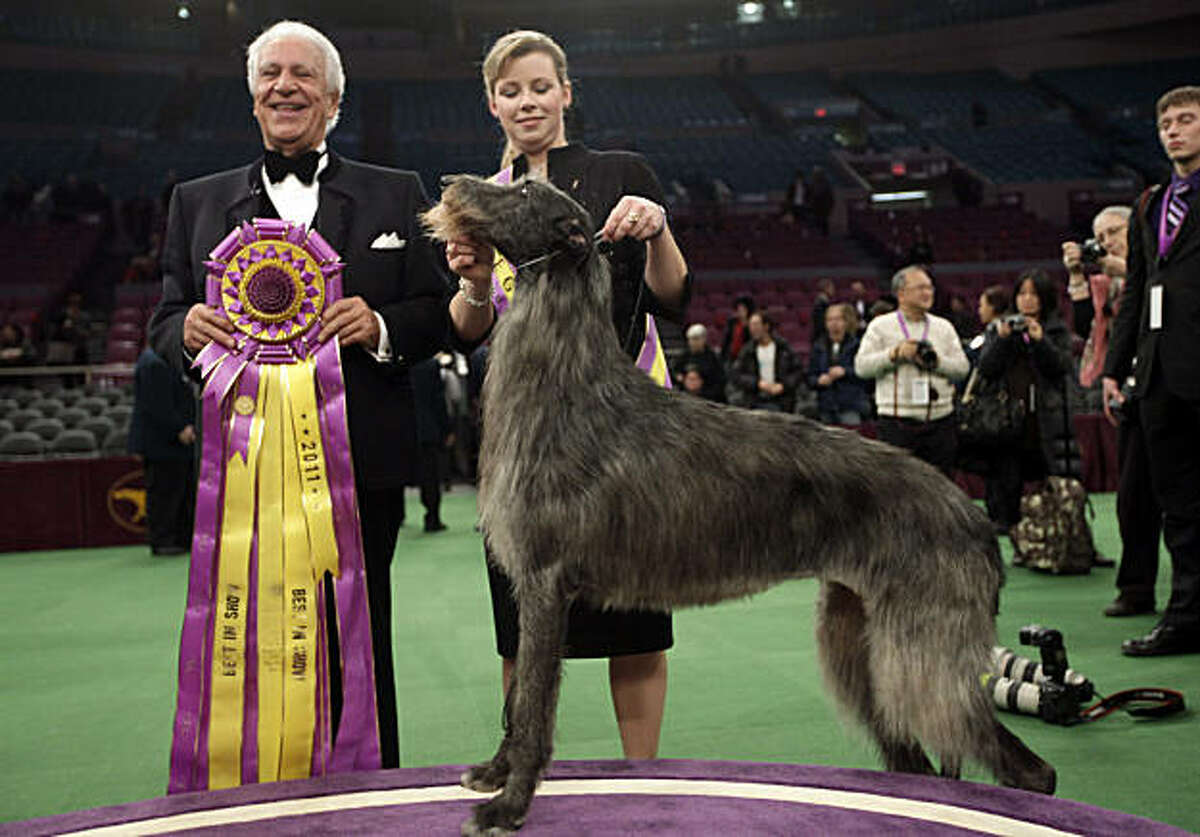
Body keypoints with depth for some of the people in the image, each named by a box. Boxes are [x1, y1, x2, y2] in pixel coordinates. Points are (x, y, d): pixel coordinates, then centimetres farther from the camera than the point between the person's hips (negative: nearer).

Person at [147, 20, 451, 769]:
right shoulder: (198, 202, 15)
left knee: (360, 643, 7)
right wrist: (187, 329, -10)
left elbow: (439, 313, 6)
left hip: (361, 461, -1)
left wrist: (382, 327, -14)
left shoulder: (396, 195, 10)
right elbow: (166, 321, 14)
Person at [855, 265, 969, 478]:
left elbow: (962, 368, 8)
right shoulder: (880, 326, 6)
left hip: (940, 422, 3)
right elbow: (861, 366, -4)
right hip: (897, 425, -3)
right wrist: (895, 354, -12)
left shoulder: (944, 327, 15)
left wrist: (935, 361, -8)